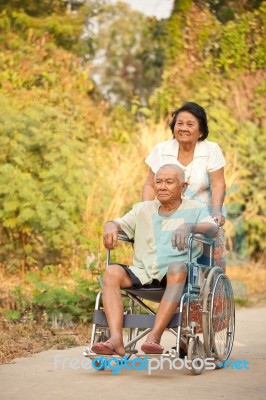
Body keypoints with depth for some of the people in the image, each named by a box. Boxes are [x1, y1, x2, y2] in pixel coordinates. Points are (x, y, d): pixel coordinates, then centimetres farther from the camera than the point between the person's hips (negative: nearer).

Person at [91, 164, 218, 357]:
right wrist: (110, 226, -12)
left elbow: (213, 228, -9)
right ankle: (116, 339, -38)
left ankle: (154, 337, -44)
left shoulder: (195, 209, 9)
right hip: (143, 272, 4)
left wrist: (188, 227, -30)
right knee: (112, 272, -25)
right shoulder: (143, 209, 21)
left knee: (177, 268, -38)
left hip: (177, 274, -3)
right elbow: (119, 223, 14)